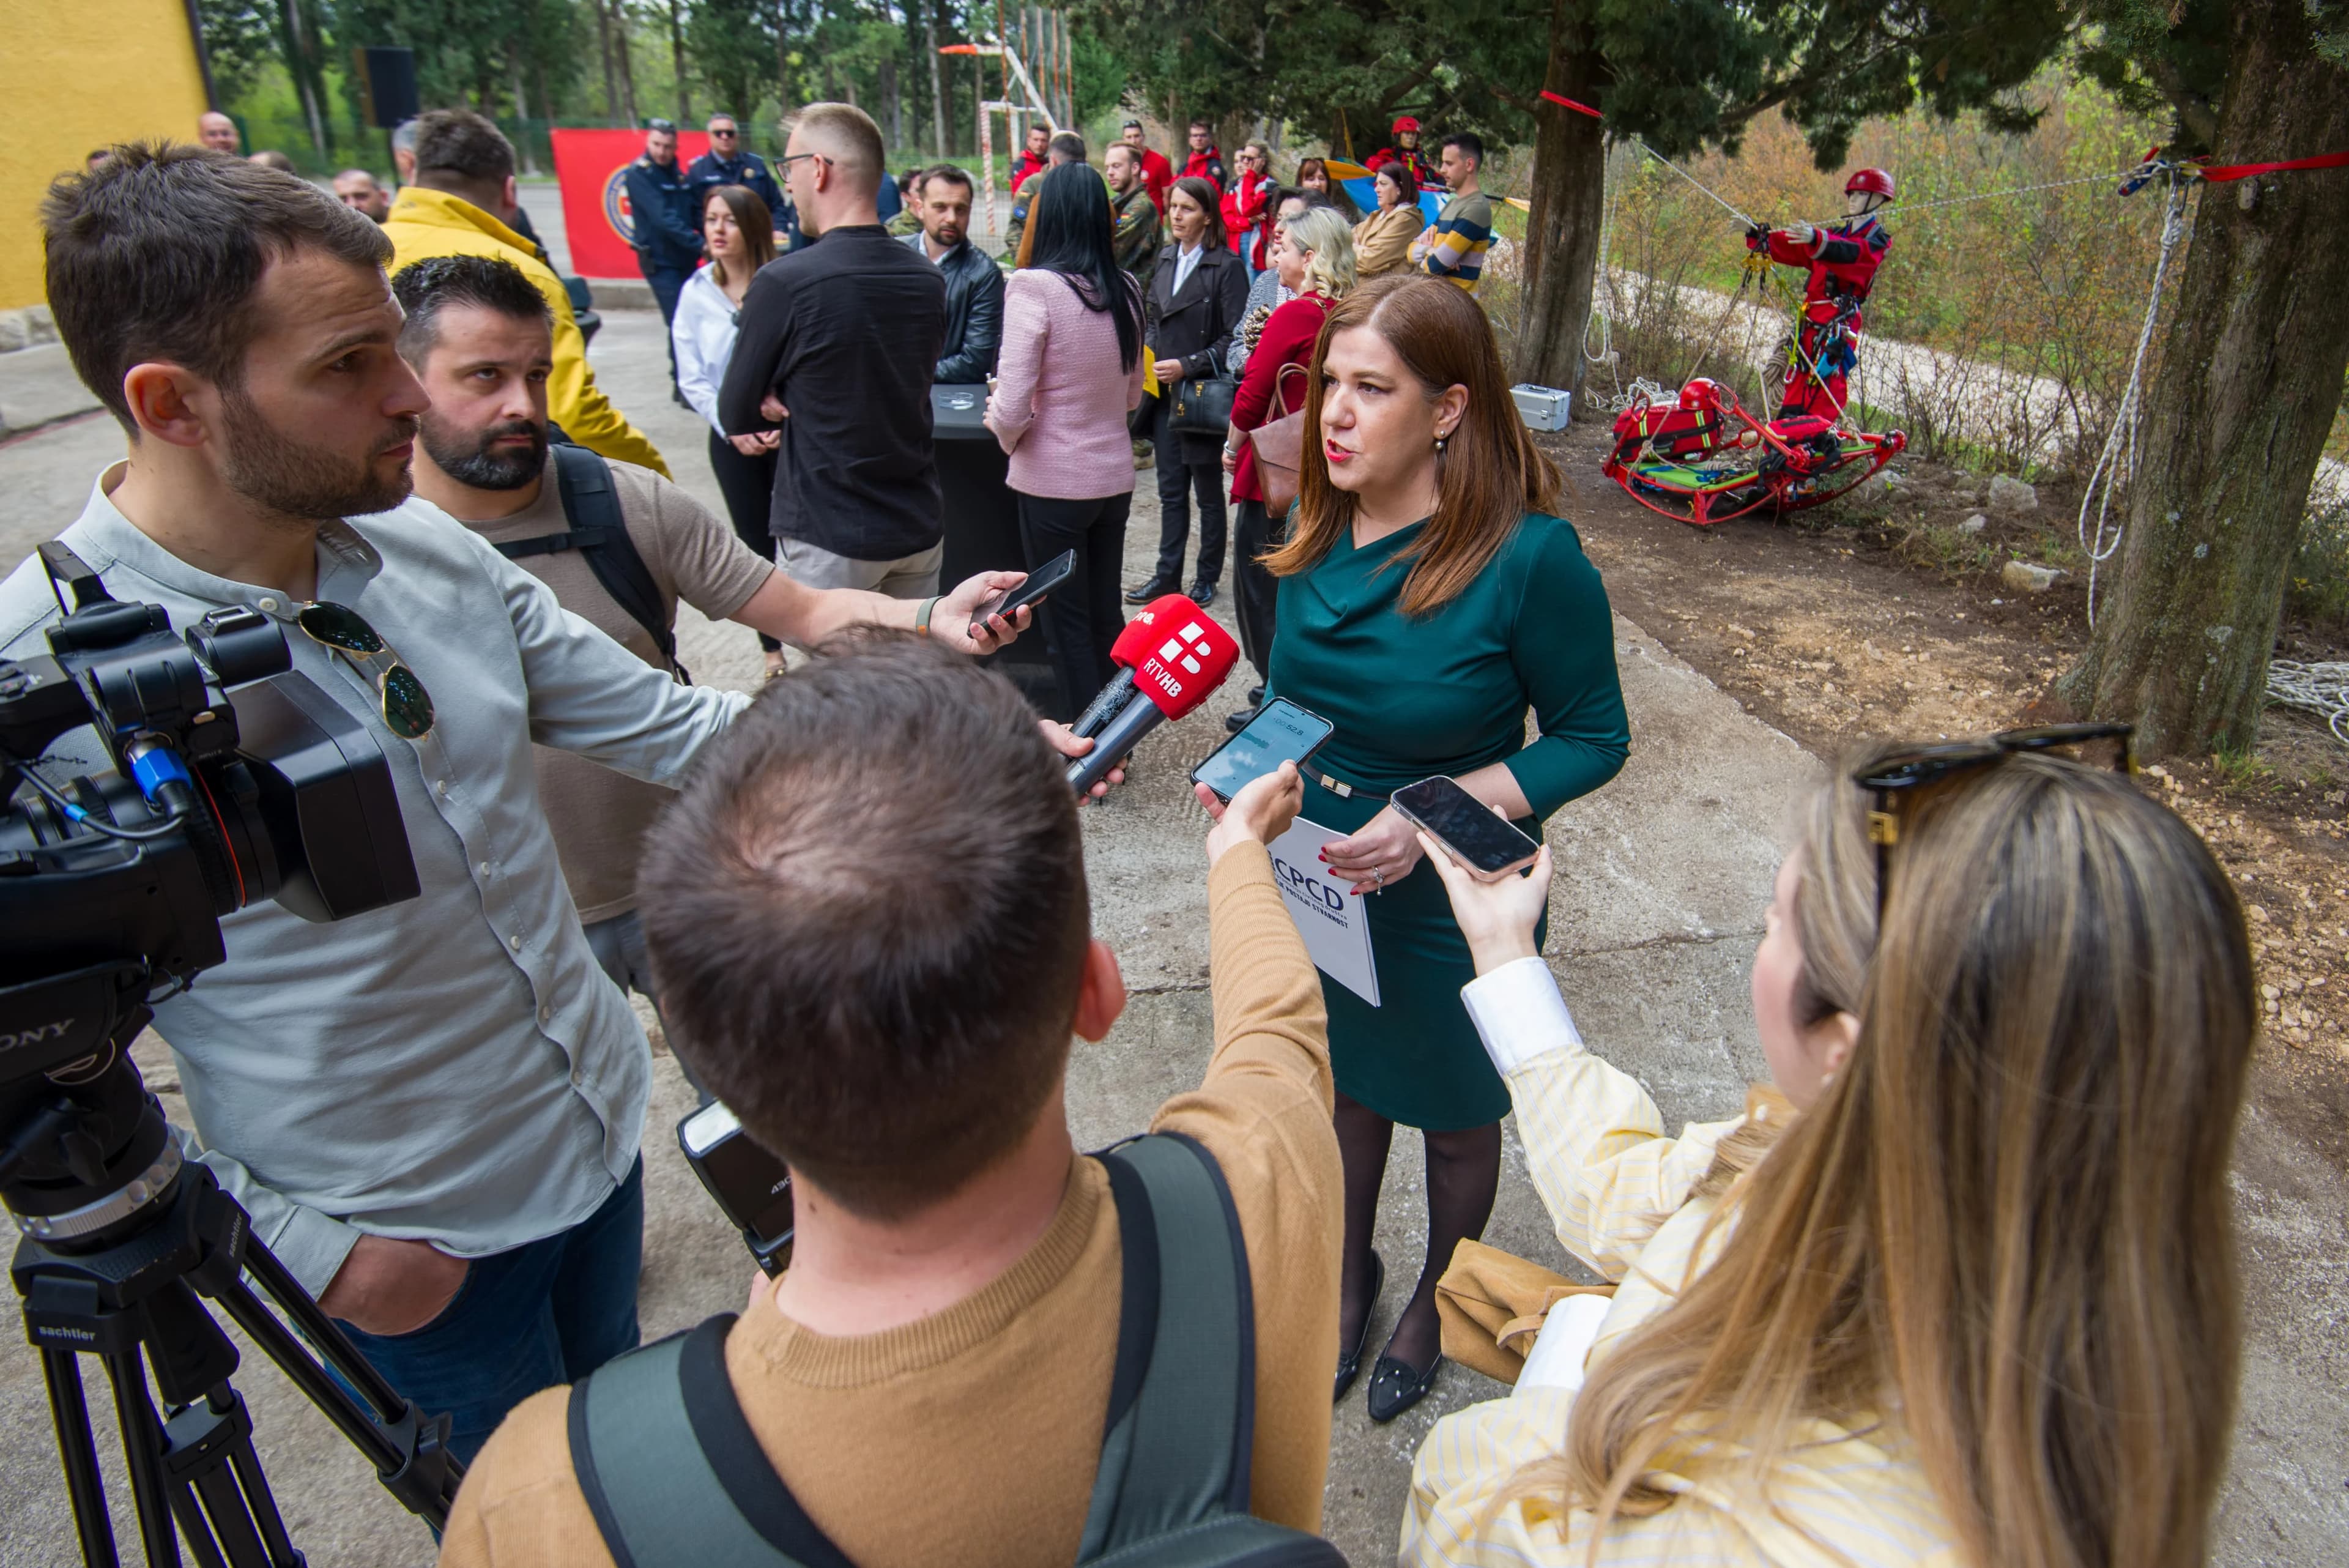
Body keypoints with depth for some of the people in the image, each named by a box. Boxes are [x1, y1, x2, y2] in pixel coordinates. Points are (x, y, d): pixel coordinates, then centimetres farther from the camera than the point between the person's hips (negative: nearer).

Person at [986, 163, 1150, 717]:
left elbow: (1011, 409, -18)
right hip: (1115, 477, 6)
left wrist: (1005, 433, 2)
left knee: (1067, 622, 8)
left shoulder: (1034, 288, -16)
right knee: (1106, 613, 18)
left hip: (1053, 482, -5)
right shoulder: (1126, 292, 1)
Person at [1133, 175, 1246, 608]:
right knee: (1171, 490, 13)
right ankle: (1167, 575, 21)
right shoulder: (1166, 260, 9)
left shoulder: (1227, 267, -11)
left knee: (1208, 492, 8)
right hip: (1165, 394, 6)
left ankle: (1208, 577, 20)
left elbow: (1235, 338, -14)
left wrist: (1187, 366, -19)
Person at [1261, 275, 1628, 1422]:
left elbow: (1593, 740, -15)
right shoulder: (1322, 530, -6)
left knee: (1456, 1121, 20)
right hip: (1315, 880, 5)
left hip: (1452, 899, -4)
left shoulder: (1532, 557, -24)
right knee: (1345, 1090, 24)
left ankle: (1437, 1299, 50)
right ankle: (1350, 1272, 53)